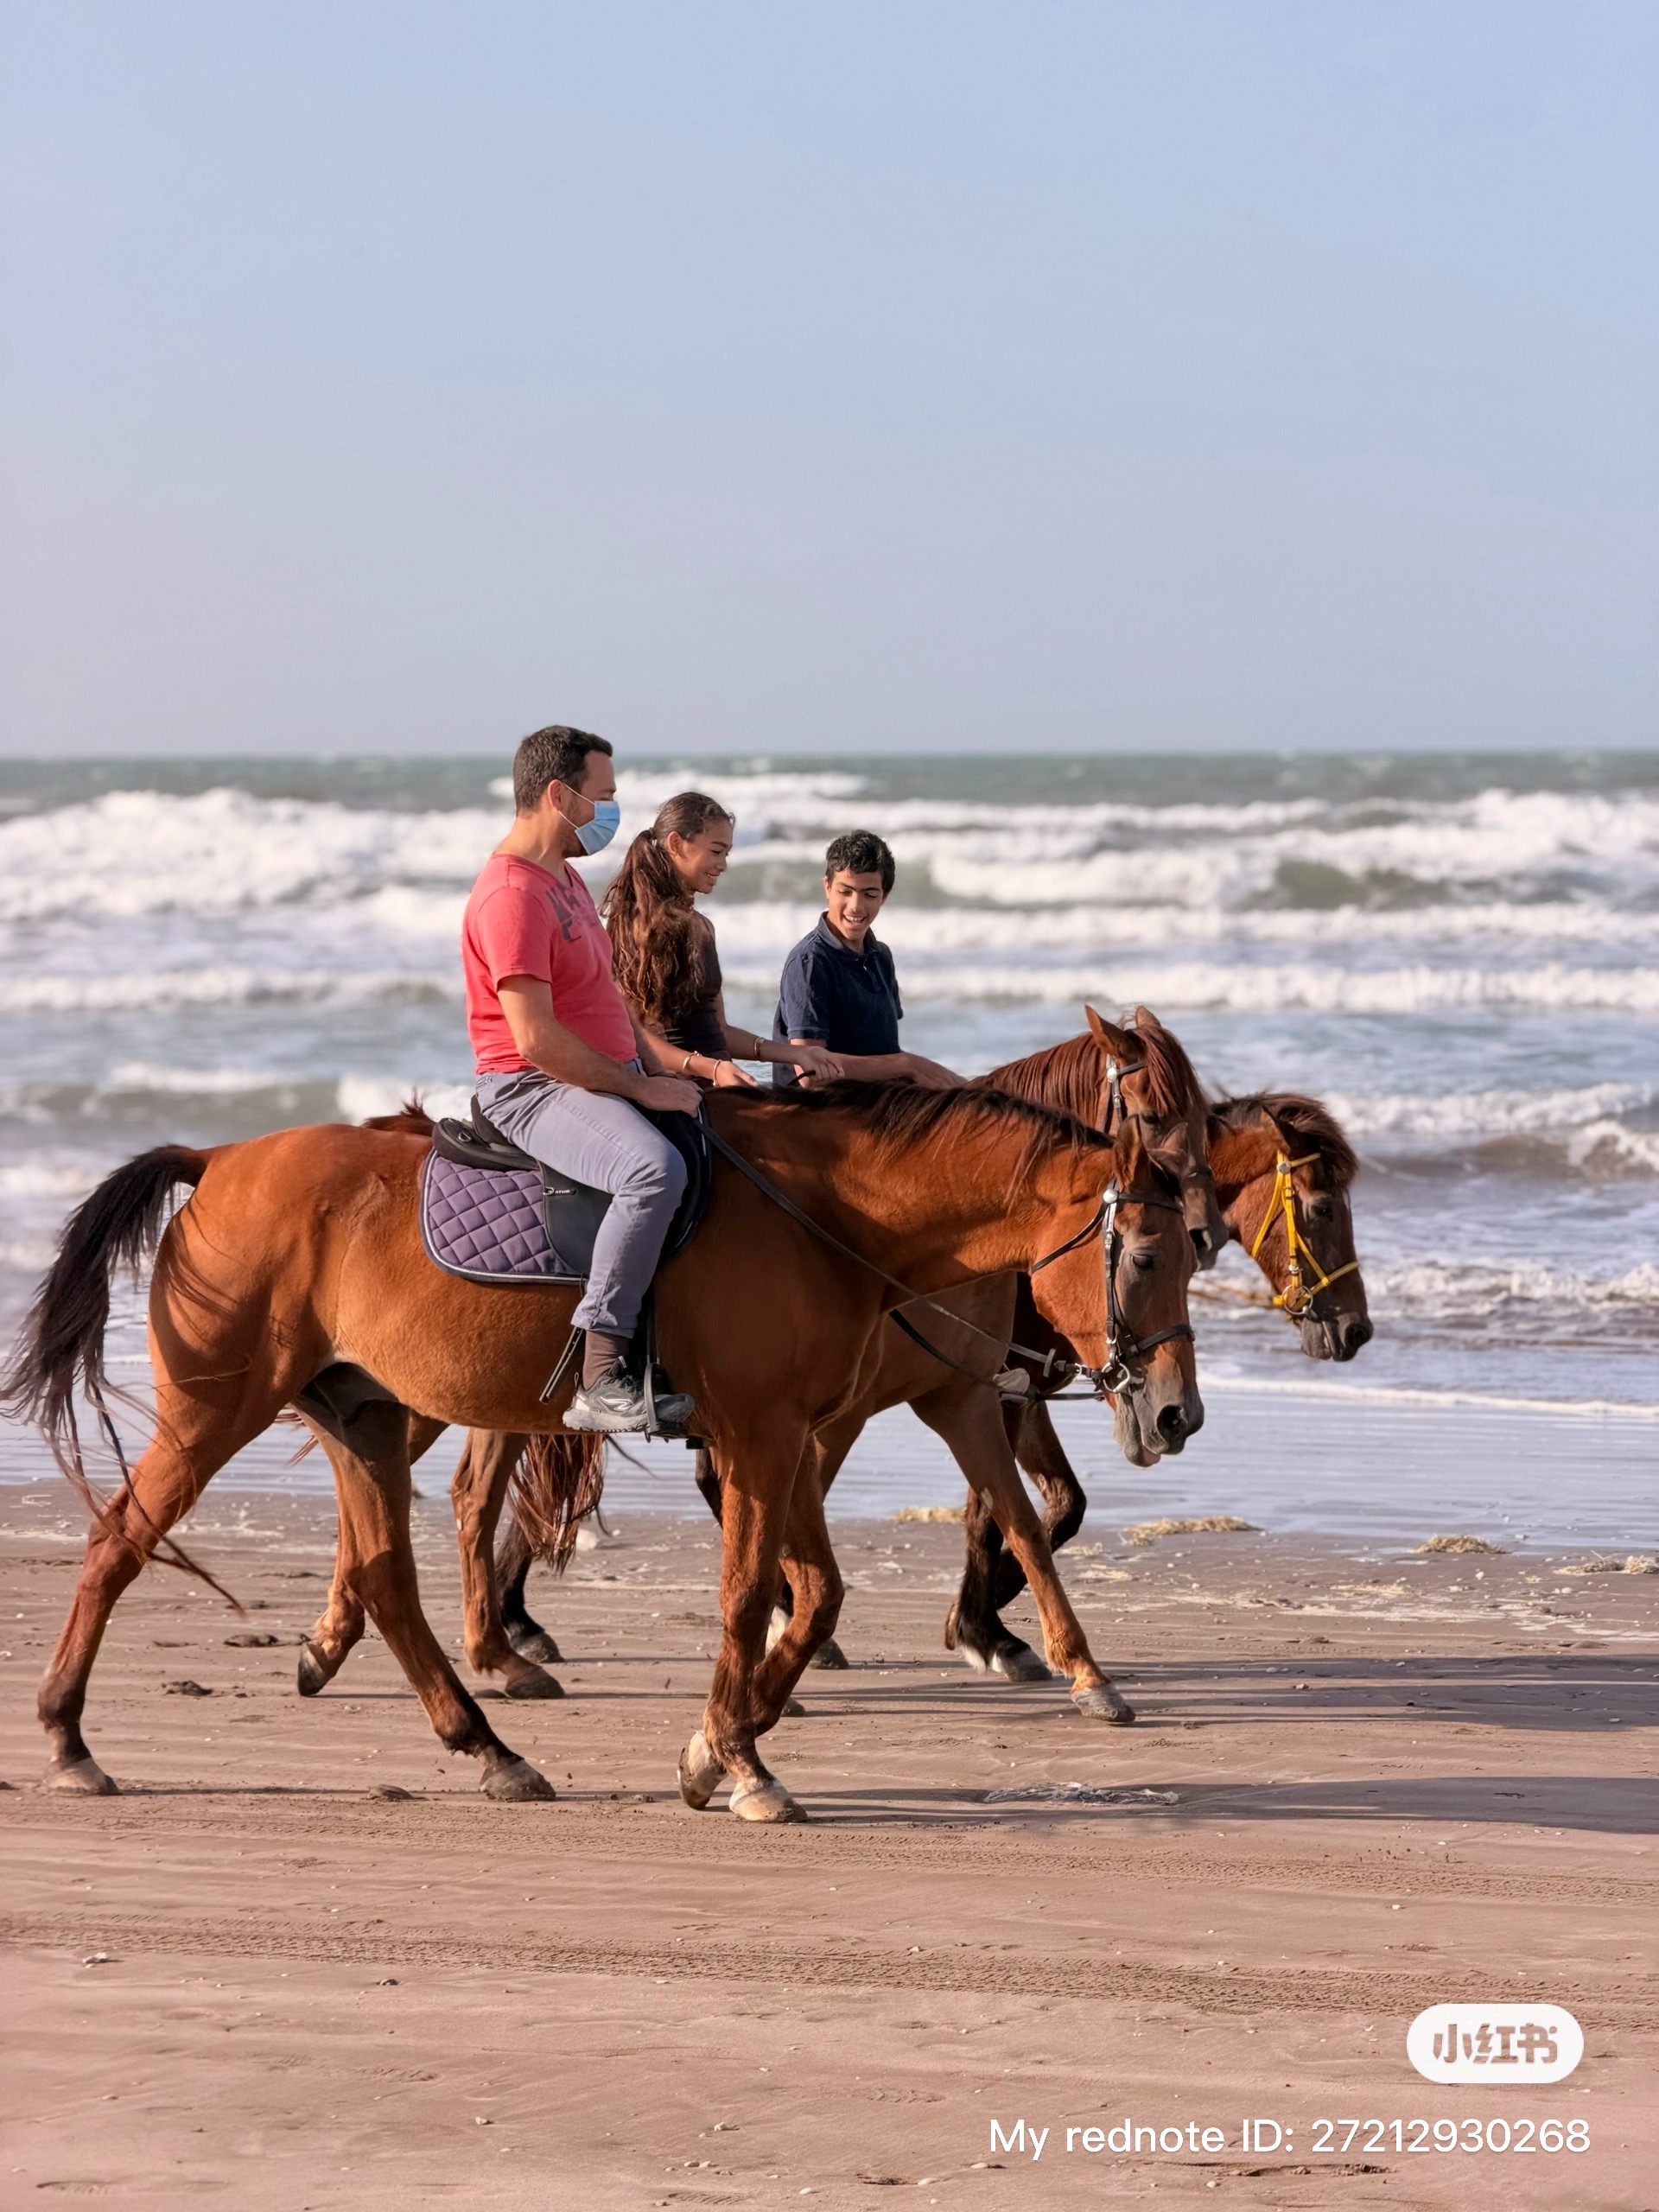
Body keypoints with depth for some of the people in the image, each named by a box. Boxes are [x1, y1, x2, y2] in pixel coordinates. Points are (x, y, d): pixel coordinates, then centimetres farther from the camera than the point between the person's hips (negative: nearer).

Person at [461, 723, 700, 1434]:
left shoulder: (568, 881, 17)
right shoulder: (511, 895, -18)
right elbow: (536, 1039, -24)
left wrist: (662, 1073, 9)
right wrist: (640, 1089, -18)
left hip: (605, 1081, 11)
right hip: (532, 1090, -11)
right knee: (655, 1169, -36)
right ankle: (600, 1376, -37)